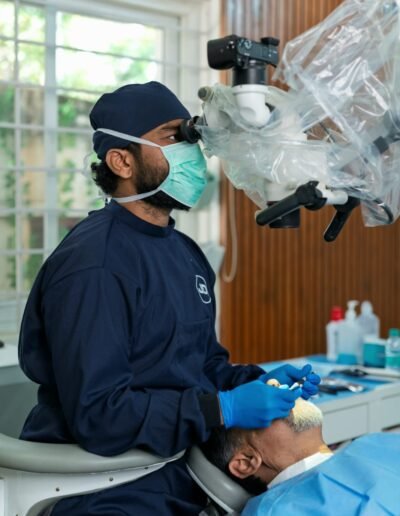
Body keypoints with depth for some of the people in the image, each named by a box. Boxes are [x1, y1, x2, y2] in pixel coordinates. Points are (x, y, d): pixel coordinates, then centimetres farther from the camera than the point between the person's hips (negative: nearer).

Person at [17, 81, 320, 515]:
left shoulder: (186, 252, 12)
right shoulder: (93, 265, -18)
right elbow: (96, 415, -23)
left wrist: (257, 381, -1)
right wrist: (222, 410, -24)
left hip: (183, 475, 8)